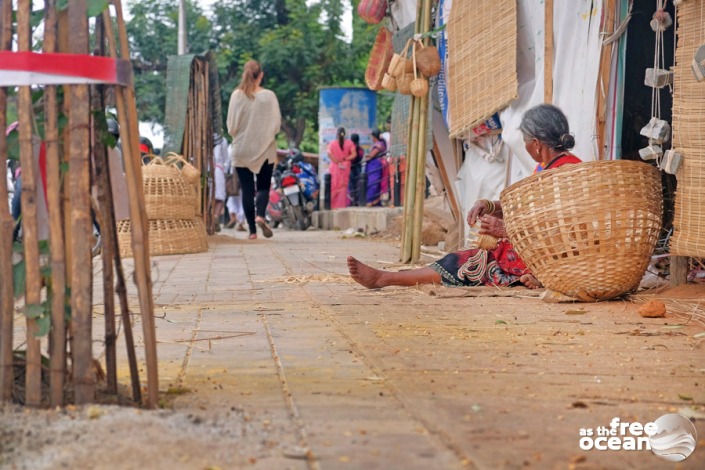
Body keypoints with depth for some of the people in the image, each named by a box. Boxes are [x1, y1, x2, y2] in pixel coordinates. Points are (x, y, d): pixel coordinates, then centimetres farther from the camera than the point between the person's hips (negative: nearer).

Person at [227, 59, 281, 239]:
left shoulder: (236, 95, -5)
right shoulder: (269, 96, -7)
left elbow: (230, 125, -3)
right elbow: (277, 124, -3)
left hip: (241, 150, 1)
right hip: (265, 150, -1)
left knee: (247, 189, 6)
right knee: (263, 187, 10)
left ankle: (252, 230, 4)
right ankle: (260, 215, -17)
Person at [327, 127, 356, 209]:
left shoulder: (332, 143, 0)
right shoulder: (349, 143, 0)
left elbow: (329, 154, -15)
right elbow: (354, 154, -9)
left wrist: (337, 161, -12)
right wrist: (345, 159, -3)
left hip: (335, 167, 0)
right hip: (345, 168, 0)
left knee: (333, 186, 6)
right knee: (343, 186, 5)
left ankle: (332, 205, 4)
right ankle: (342, 205, 2)